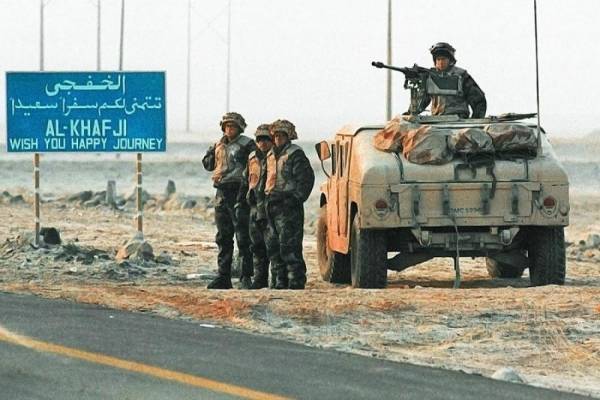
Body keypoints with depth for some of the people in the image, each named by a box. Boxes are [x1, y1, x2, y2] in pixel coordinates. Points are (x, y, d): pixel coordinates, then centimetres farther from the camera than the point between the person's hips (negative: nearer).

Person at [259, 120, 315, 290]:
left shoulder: (295, 154, -6)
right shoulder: (270, 156, 19)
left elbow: (307, 178, -11)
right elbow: (264, 179, 28)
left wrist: (297, 198, -15)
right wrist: (263, 198, 17)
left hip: (288, 206, -9)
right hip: (271, 207, 9)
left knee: (289, 246, -11)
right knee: (273, 245, 9)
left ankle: (296, 281, -10)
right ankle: (280, 281, 16)